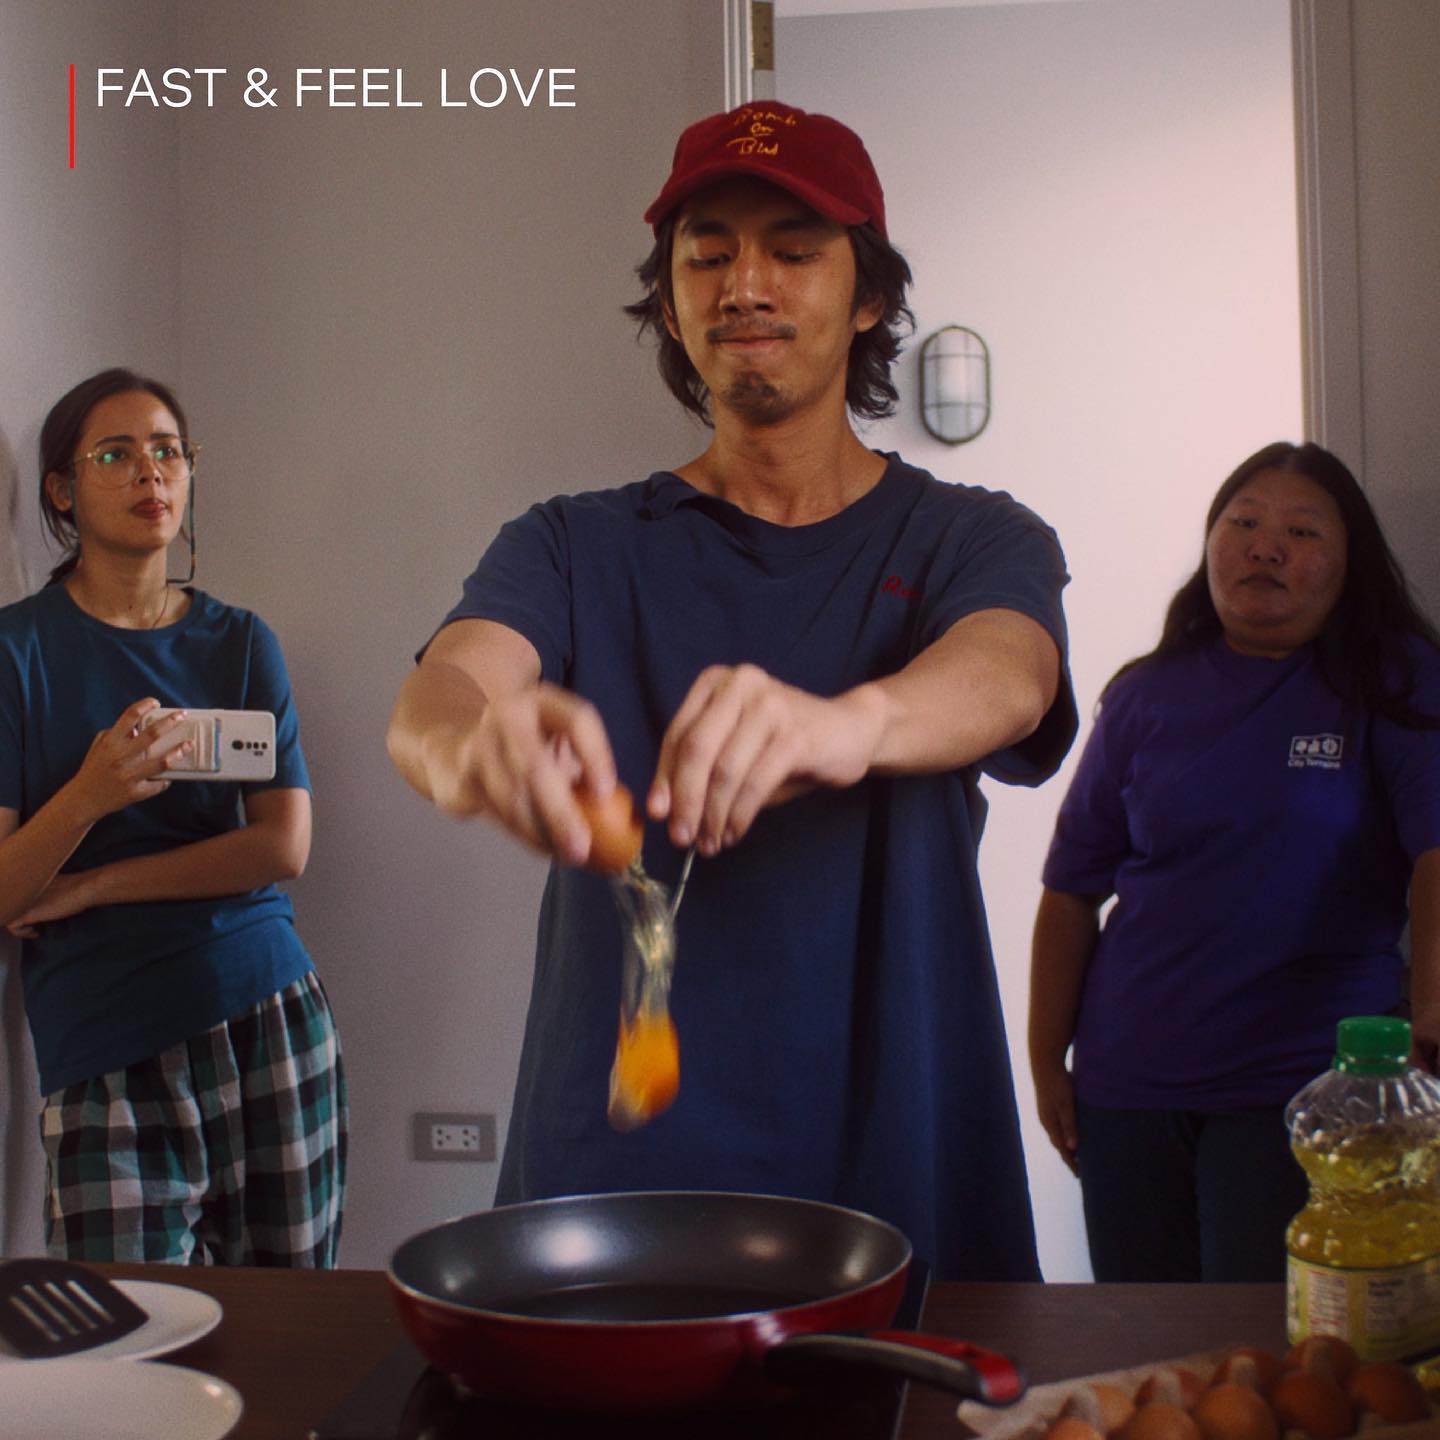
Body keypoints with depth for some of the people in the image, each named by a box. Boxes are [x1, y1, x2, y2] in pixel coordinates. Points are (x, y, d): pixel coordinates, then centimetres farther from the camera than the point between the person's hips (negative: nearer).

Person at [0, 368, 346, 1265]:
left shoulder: (240, 643, 9)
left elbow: (284, 847, -1)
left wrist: (87, 888, -6)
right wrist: (88, 796, -24)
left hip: (273, 1016, 3)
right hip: (109, 1059, -2)